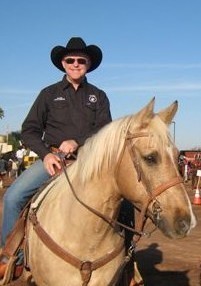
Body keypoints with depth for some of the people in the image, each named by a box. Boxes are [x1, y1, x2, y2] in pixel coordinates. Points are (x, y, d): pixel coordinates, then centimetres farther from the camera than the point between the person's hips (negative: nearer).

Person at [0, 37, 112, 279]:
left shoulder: (98, 96, 12)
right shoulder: (49, 94, 11)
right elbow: (29, 130, 6)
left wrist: (77, 142, -18)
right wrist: (45, 154, -12)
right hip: (52, 158, 0)